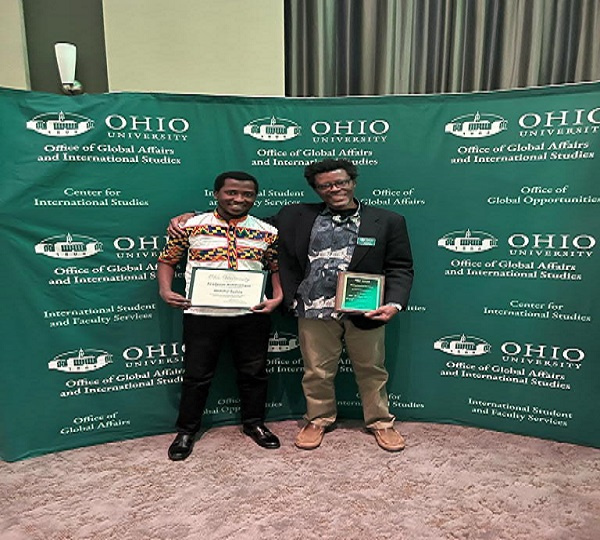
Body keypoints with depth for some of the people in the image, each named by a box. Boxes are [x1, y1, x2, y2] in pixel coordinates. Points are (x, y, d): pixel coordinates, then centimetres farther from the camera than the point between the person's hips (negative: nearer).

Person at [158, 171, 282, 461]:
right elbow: (167, 260, 7)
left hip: (252, 314, 2)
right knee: (197, 374, 11)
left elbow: (278, 268, 10)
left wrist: (278, 297, -6)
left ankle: (254, 423, 36)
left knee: (254, 372, 14)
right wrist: (165, 290, -8)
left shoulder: (267, 232, 3)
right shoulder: (191, 226, -1)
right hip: (202, 314, -1)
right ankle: (186, 430, 31)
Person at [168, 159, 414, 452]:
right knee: (317, 372, 13)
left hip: (366, 311, 0)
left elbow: (400, 268, 3)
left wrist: (394, 303, -14)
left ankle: (380, 422, 38)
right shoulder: (295, 216, 4)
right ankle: (318, 420, 38)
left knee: (372, 370, 14)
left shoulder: (388, 221, 2)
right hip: (314, 311, 1)